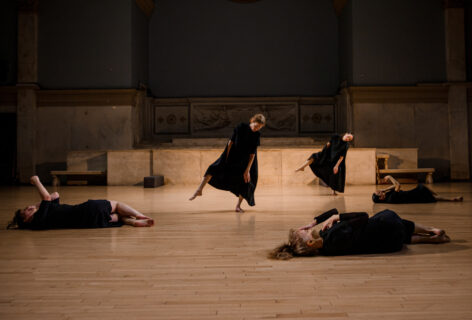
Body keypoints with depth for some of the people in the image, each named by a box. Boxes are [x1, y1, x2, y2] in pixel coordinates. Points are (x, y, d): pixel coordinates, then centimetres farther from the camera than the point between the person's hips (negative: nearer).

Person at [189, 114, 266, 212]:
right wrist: (226, 158, -11)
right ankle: (199, 190, -16)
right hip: (233, 157, 0)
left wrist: (247, 170, -16)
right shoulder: (241, 127, -15)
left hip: (246, 161, 0)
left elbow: (252, 154, -14)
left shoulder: (257, 135, -15)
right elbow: (231, 141, -10)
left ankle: (238, 206, 13)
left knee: (245, 182, -4)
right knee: (214, 168, -15)